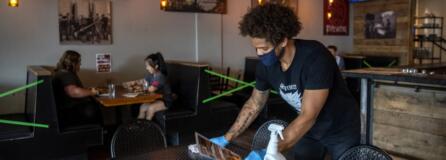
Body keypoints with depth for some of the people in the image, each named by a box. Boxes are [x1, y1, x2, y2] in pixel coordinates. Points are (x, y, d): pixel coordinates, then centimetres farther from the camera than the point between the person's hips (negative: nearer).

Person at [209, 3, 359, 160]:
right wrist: (227, 138, -5)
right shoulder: (266, 64, -15)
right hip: (308, 129, 5)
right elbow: (254, 104, 0)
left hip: (341, 131, -4)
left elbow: (308, 116, -35)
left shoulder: (315, 57, -33)